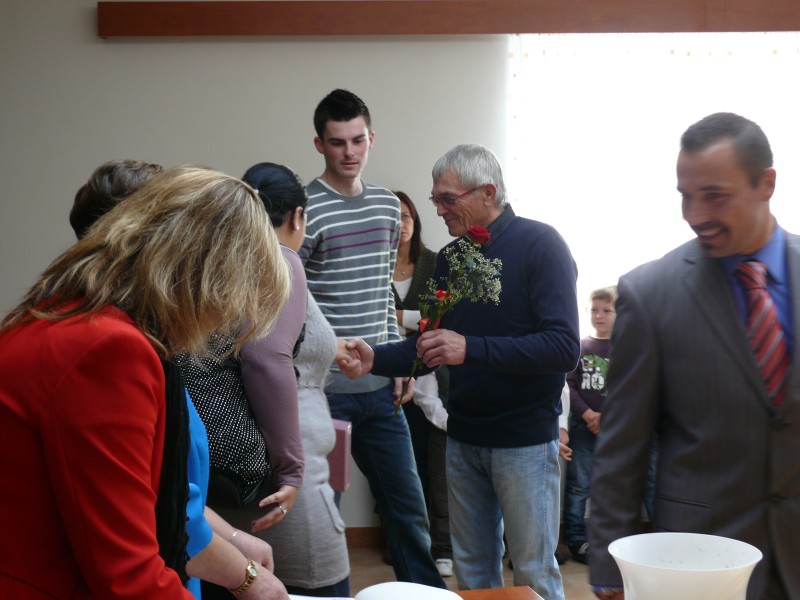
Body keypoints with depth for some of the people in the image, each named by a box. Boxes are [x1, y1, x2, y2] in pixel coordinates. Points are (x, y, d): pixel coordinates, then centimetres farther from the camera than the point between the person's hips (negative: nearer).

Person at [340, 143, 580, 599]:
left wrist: (471, 348, -27)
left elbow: (565, 349, -21)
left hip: (525, 440, -6)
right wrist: (375, 359, -5)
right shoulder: (449, 259, 9)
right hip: (463, 438, 6)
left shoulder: (539, 245, -12)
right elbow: (430, 348, 13)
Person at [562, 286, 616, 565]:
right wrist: (587, 414, -12)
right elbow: (569, 385, 0)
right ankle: (575, 539, 11)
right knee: (578, 485, 2)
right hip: (582, 425, 0)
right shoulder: (579, 346, 5)